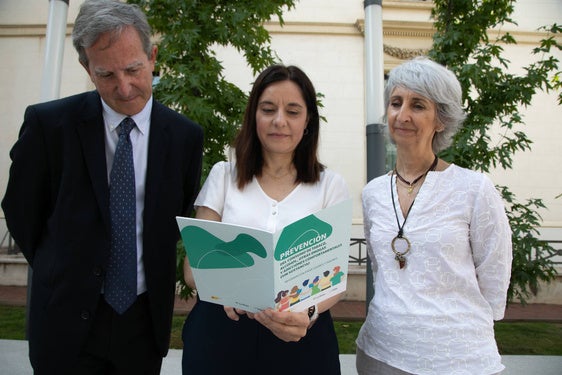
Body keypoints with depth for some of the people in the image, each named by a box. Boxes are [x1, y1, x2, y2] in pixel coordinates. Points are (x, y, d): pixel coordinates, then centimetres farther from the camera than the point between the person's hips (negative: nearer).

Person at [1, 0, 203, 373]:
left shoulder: (186, 135, -6)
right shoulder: (48, 123, -10)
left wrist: (154, 271, 6)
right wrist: (60, 271, 8)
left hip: (146, 317, 2)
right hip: (66, 317, -1)